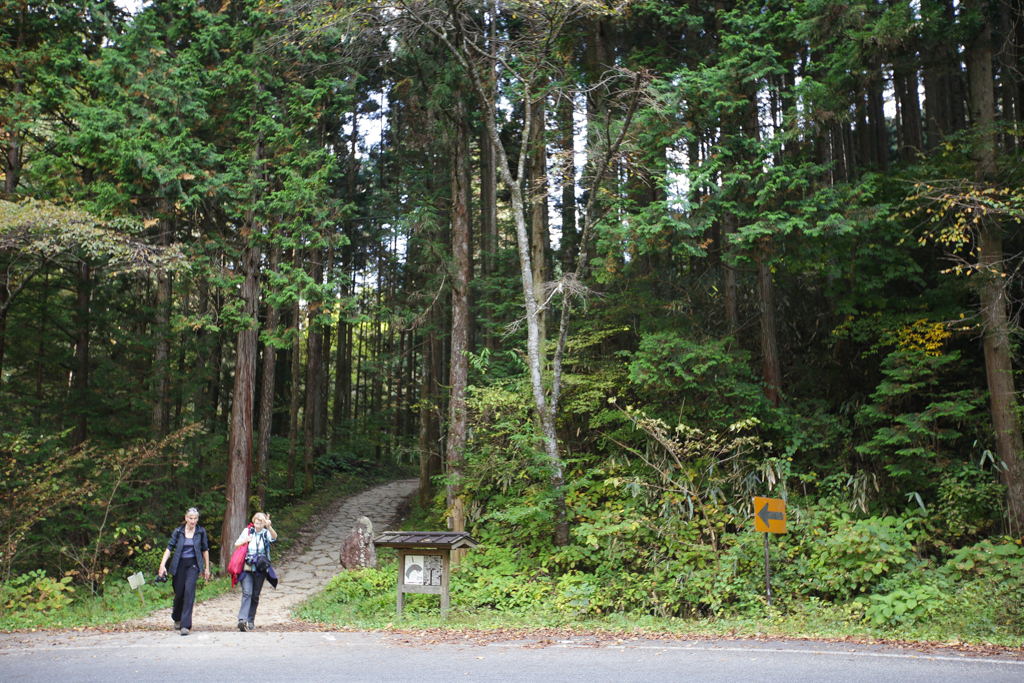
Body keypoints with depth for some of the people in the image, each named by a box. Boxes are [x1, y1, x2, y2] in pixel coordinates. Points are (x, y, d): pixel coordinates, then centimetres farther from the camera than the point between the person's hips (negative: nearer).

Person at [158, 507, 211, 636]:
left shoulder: (201, 532, 1)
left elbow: (205, 550, 9)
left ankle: (185, 625, -15)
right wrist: (163, 564, -10)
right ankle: (177, 618, 37)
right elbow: (169, 548, 1)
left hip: (193, 564, -1)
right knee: (179, 593, 8)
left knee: (189, 591, -15)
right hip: (179, 564, 1)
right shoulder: (178, 532, 0)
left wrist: (207, 568, 10)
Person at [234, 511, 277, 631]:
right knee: (247, 593, -15)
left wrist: (269, 527, -41)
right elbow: (236, 545, 14)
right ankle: (242, 620, -25)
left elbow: (274, 537, -21)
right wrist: (245, 541, -7)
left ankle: (251, 621, 15)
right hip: (247, 568, -1)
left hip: (260, 569, 1)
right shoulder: (247, 531, 6)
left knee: (255, 595, 6)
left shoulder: (266, 533, 2)